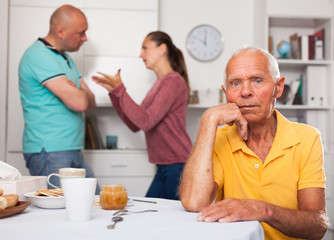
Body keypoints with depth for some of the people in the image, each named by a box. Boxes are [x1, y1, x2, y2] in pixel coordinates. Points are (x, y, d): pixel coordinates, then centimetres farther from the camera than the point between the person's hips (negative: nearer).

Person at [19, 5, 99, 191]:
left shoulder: (66, 58, 17)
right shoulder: (39, 56, -14)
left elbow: (91, 102, 13)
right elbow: (79, 102, -23)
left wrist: (74, 92, -8)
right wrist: (76, 92, 1)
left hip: (73, 153, 9)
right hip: (49, 154, -9)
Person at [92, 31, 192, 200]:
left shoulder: (174, 81, -11)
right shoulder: (159, 84, 17)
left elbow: (145, 121, -20)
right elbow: (134, 125, 16)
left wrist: (120, 90, -15)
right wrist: (114, 91, 12)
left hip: (178, 166, -9)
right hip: (164, 167, 9)